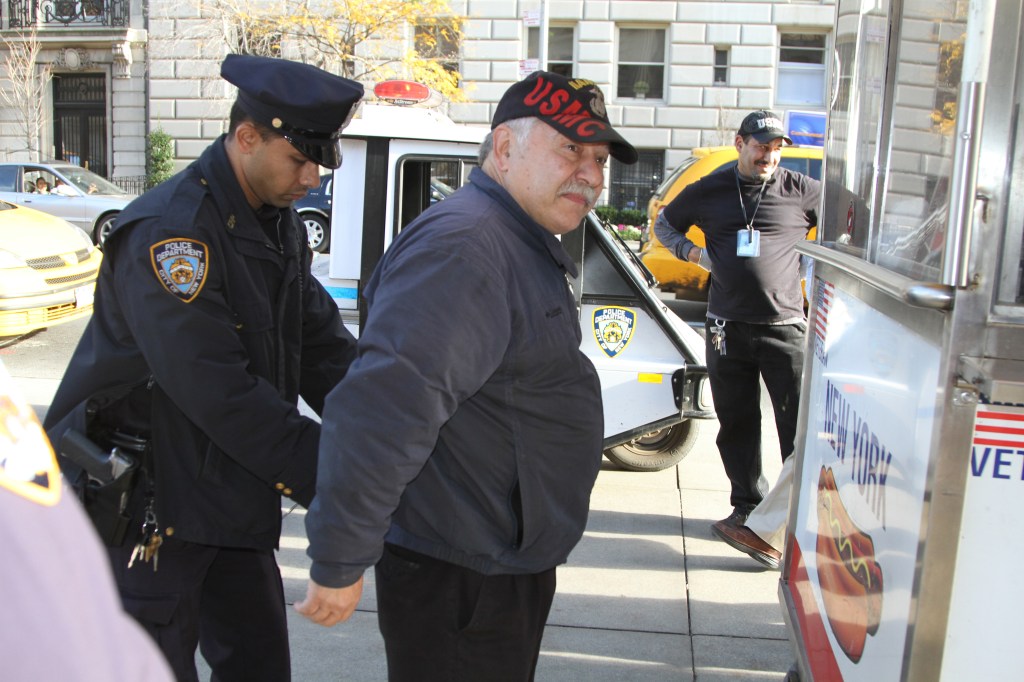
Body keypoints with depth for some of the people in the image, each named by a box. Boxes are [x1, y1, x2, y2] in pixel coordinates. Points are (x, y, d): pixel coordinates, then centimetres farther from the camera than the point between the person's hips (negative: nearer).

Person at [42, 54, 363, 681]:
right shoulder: (168, 233, -22)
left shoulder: (281, 223, 7)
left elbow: (324, 347, 5)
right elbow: (217, 392, -29)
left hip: (235, 499, 8)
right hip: (145, 507, -8)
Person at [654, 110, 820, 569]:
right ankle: (748, 510, 23)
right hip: (728, 327, 3)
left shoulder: (801, 191, 2)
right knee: (737, 424, 9)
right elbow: (664, 224, 21)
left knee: (799, 423, -6)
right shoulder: (709, 191, 8)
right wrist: (692, 252, 3)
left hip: (784, 326, -2)